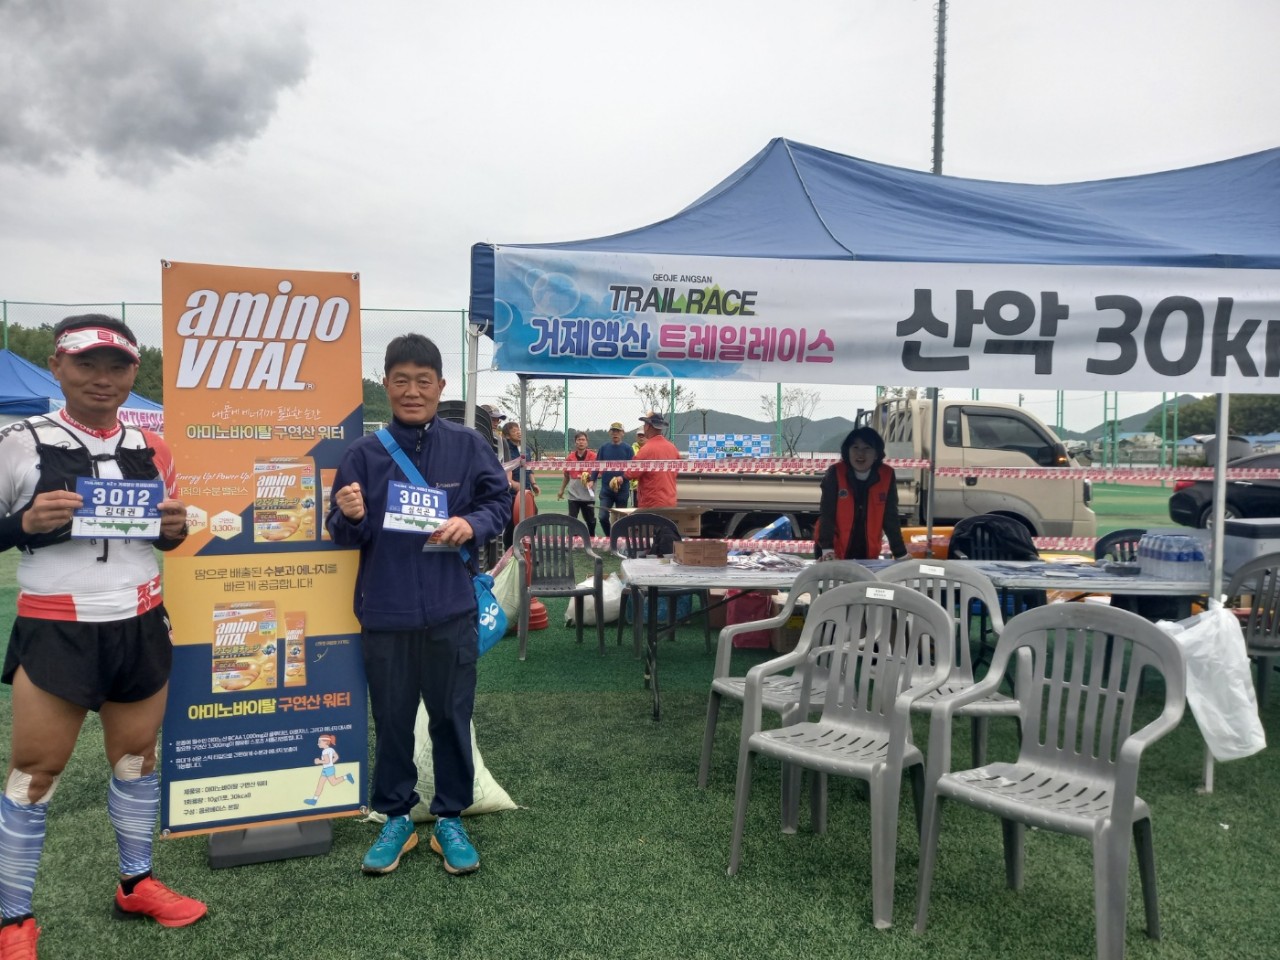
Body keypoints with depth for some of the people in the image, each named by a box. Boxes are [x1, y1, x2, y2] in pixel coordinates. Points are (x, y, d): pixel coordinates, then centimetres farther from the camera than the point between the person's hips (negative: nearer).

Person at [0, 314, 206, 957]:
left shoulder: (150, 448, 5)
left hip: (141, 628, 4)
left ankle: (135, 885, 32)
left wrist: (175, 529, -5)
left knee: (137, 757, 15)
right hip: (56, 632, -4)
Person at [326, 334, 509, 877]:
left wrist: (471, 524, -18)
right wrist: (349, 516, -21)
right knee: (391, 721, 13)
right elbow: (344, 536, 2)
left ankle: (450, 819, 27)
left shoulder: (468, 446, -1)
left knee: (451, 718, 10)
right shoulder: (364, 453, 0)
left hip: (450, 610, 0)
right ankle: (396, 818, 30)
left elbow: (499, 503, 1)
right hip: (386, 612, 1)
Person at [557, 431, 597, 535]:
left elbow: (596, 473, -7)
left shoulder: (592, 456, -4)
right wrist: (561, 490, 18)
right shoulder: (570, 457, 5)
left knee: (590, 521, 9)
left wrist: (589, 476, -28)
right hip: (573, 495, 2)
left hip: (588, 495, -2)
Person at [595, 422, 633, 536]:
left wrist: (622, 477, -22)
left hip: (622, 489, -2)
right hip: (606, 489, 2)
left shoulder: (627, 448, -2)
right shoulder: (603, 448, 6)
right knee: (603, 517, -6)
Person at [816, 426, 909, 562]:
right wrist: (827, 549, -27)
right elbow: (826, 514, -16)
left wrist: (901, 555, -5)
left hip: (868, 553, 2)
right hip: (834, 552, -2)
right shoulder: (835, 473, -14)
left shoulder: (887, 476, -8)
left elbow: (891, 518, -3)